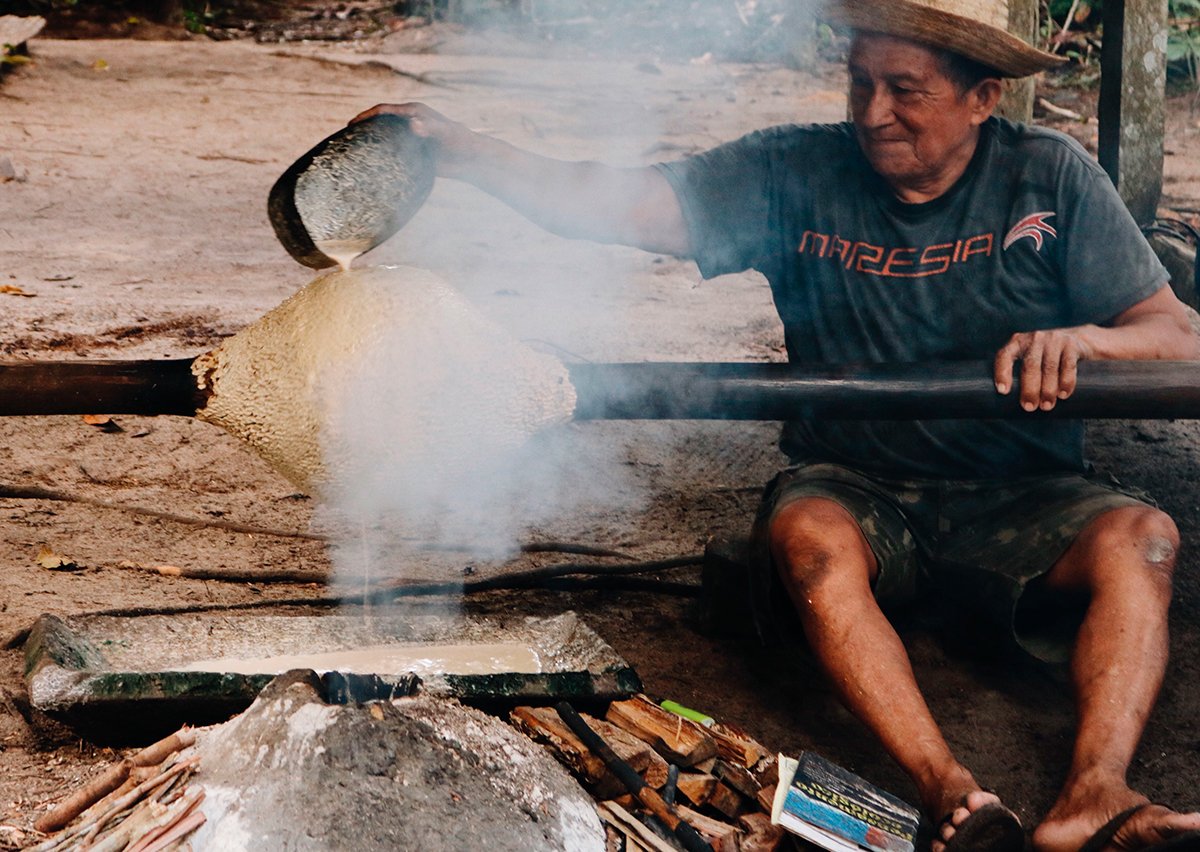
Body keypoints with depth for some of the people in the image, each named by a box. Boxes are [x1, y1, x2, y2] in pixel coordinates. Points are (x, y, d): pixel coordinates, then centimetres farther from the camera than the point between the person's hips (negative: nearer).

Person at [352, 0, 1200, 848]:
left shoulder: (1050, 176, -2)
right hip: (856, 487, 0)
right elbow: (622, 204, -11)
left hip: (1021, 500, 0)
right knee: (809, 535, -34)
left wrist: (1081, 340, -25)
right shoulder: (797, 174, -2)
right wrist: (465, 154, -25)